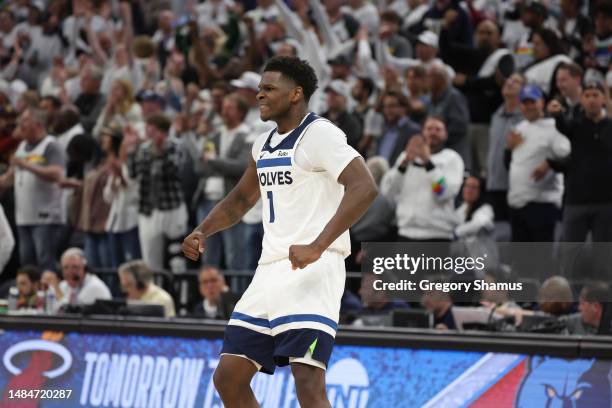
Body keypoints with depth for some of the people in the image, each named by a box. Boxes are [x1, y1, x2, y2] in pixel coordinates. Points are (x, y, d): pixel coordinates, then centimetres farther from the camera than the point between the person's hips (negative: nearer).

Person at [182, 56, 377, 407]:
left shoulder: (320, 134, -10)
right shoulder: (265, 144, 17)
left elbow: (365, 188, -24)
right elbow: (241, 199, 32)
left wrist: (318, 246, -31)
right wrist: (202, 232, 14)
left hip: (312, 271, -9)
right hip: (270, 272, 9)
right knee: (228, 377, 9)